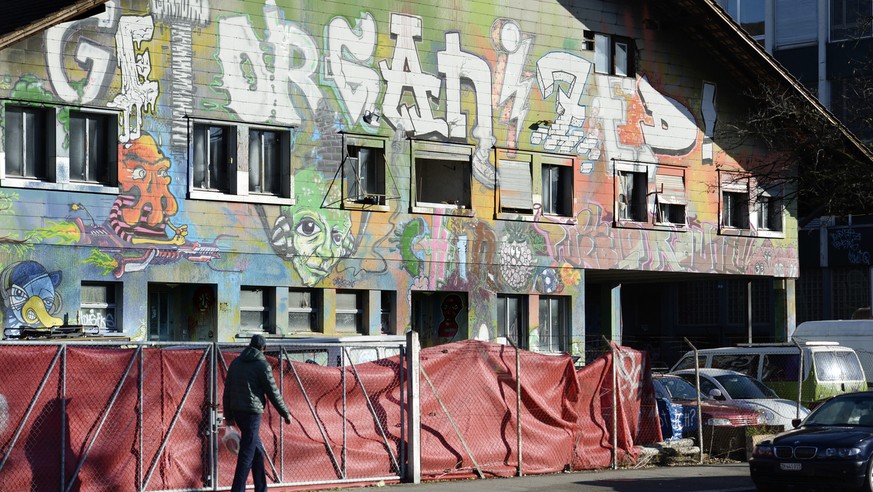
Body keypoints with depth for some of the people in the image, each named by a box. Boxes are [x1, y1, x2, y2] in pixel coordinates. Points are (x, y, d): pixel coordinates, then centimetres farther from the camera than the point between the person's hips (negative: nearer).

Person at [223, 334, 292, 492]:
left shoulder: (236, 363, 13)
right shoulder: (262, 364, -7)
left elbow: (227, 391, 15)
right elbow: (272, 392, -5)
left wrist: (228, 415, 21)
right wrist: (285, 413, 5)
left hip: (237, 412, 7)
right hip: (252, 412, -7)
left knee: (257, 451, 17)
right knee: (247, 454, -6)